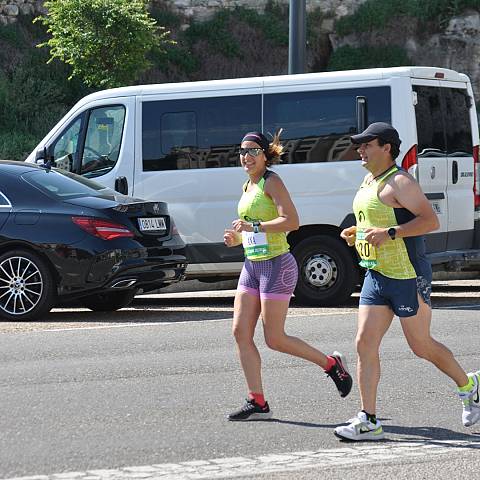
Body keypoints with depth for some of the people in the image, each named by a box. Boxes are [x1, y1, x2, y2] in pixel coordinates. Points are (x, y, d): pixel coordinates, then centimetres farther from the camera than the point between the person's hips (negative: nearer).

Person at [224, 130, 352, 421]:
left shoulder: (272, 182, -12)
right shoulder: (248, 185, 14)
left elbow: (291, 221, -24)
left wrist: (253, 227, -27)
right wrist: (237, 238, 7)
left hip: (277, 265, -9)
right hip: (252, 266, 9)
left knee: (275, 338, -6)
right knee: (241, 333, 1)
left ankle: (332, 364, 14)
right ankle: (258, 403, 5)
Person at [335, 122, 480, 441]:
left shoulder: (400, 182, -14)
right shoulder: (368, 182, 14)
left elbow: (430, 220, -22)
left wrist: (389, 233, -27)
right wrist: (357, 234, 10)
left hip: (408, 276, -8)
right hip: (376, 275, 8)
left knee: (422, 346, 2)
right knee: (365, 343, -3)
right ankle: (369, 422, -3)